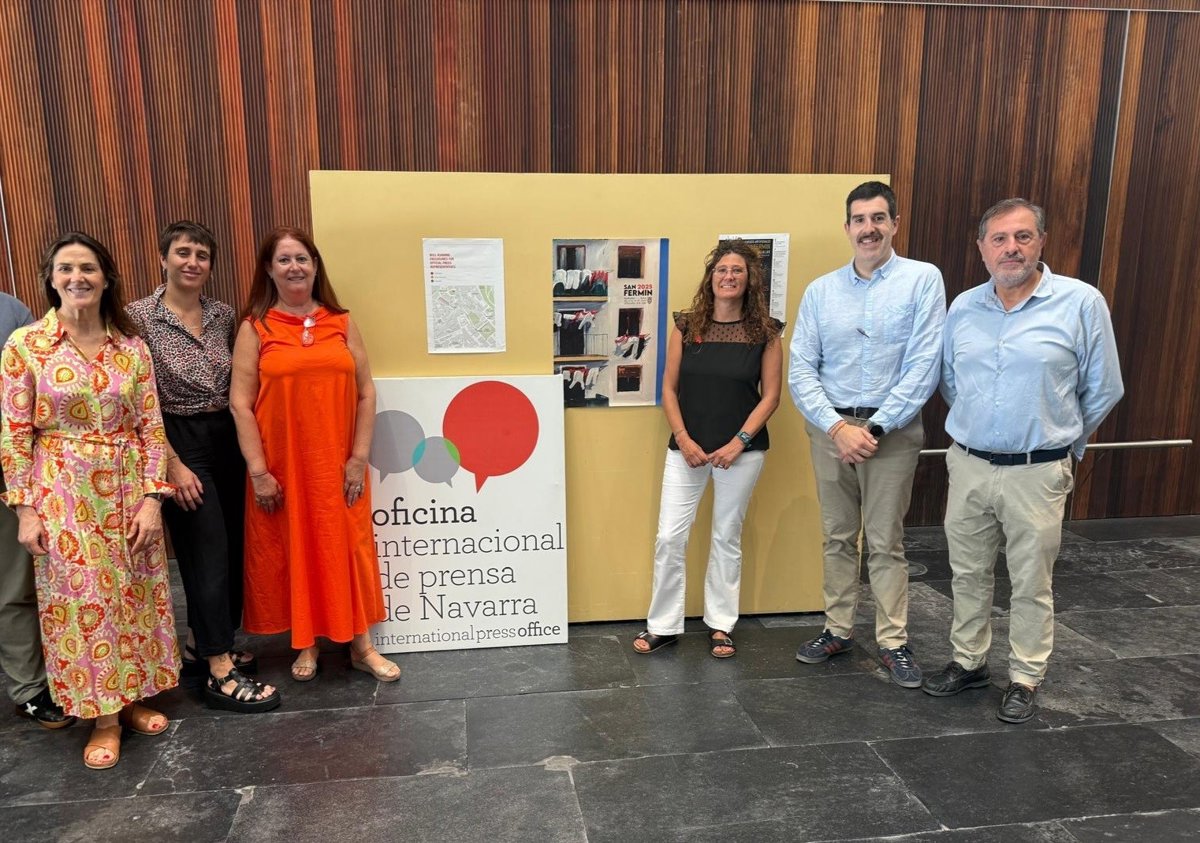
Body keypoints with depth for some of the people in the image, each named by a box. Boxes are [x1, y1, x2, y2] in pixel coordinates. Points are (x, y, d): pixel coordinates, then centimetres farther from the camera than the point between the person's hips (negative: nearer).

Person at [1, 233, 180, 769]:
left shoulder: (132, 348, 1)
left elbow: (150, 427, 1)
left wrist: (152, 498, -6)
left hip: (127, 493, 2)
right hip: (63, 496, -2)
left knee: (134, 596, 11)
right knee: (80, 602, 6)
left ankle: (132, 697, 31)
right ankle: (104, 717, 22)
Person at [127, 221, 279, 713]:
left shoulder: (224, 314, 6)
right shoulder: (140, 317, -8)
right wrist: (173, 464, -14)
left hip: (227, 438, 6)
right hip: (181, 444, -5)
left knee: (232, 547, 11)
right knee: (209, 553, -5)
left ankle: (202, 645, 32)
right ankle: (220, 675, 4)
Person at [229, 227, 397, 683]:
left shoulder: (342, 323, 5)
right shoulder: (255, 328, 0)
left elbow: (366, 393, 3)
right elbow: (240, 403, -5)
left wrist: (359, 458, -4)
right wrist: (258, 470, -10)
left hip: (337, 465, 1)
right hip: (281, 467, -1)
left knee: (347, 550, 7)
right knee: (290, 551, 8)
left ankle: (361, 645, 20)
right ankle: (305, 645, 26)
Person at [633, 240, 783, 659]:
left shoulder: (765, 331, -2)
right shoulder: (687, 326, 1)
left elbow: (770, 394, -2)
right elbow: (669, 389, 2)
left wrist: (739, 441, -12)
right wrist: (684, 439, -9)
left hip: (741, 450, -1)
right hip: (687, 447, 1)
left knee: (727, 538, 10)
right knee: (670, 537, 1)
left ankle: (721, 625, 25)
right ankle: (663, 625, 16)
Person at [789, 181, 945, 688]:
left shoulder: (922, 279, -4)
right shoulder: (820, 290, 4)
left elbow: (923, 367, -10)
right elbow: (800, 370, 0)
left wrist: (874, 427, -13)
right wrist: (837, 427, -12)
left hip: (893, 431, -3)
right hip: (829, 427, 3)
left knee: (885, 542, 5)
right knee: (836, 537, 12)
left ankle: (893, 641, 19)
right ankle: (838, 630, 26)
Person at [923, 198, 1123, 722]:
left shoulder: (1082, 303, -7)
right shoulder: (962, 308, 4)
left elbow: (1103, 389, 1)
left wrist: (1055, 441, 10)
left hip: (1037, 472, -3)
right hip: (967, 466, 4)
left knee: (1031, 584, 9)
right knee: (968, 574, 15)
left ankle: (1025, 680, 26)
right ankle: (969, 662, 33)